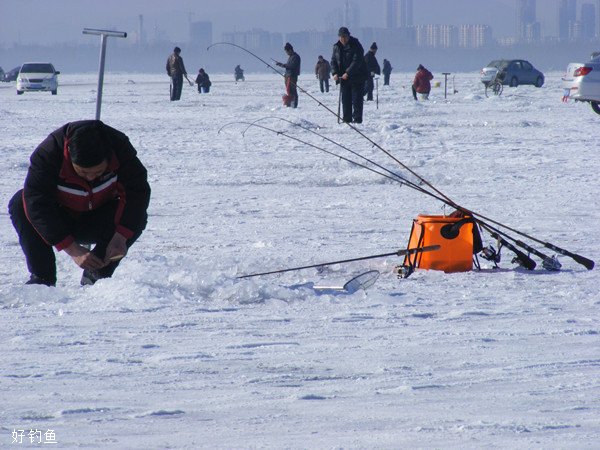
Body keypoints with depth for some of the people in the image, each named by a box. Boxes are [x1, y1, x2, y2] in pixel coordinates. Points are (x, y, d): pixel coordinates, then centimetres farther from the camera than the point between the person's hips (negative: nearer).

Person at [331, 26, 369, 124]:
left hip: (357, 78, -5)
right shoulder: (337, 47, 6)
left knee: (356, 100, -6)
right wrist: (335, 73, -8)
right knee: (345, 100, 5)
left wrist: (348, 73, -26)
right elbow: (333, 61, 9)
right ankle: (347, 119, 10)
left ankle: (357, 119, -4)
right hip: (343, 78, 5)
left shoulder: (356, 46, -12)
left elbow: (357, 61, -20)